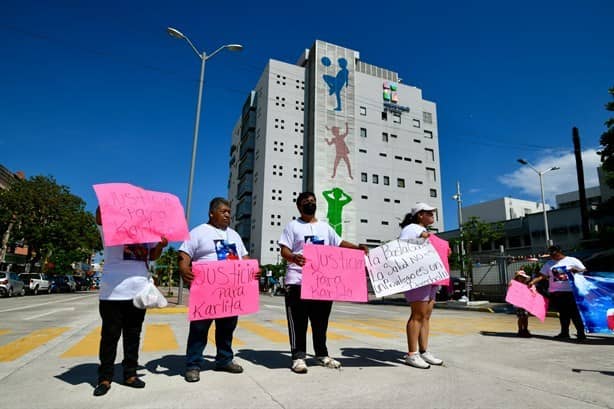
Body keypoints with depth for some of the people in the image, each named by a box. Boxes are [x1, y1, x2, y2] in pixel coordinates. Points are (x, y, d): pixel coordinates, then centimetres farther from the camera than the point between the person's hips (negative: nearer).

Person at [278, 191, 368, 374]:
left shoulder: (325, 227, 17)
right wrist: (293, 258, -28)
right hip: (298, 281, -4)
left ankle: (322, 355, 27)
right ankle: (298, 357, 12)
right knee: (298, 321, 0)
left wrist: (357, 247, 2)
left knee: (321, 321, 14)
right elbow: (284, 250, -6)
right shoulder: (292, 226, 2)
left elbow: (339, 243, 19)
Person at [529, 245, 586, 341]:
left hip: (569, 291, -4)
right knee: (563, 313, 11)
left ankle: (581, 333, 8)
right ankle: (564, 332, 19)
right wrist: (532, 282, -12)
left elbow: (584, 271, 4)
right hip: (555, 292, 4)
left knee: (574, 312, -1)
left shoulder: (572, 261, 1)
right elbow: (541, 276, 4)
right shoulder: (549, 263, 9)